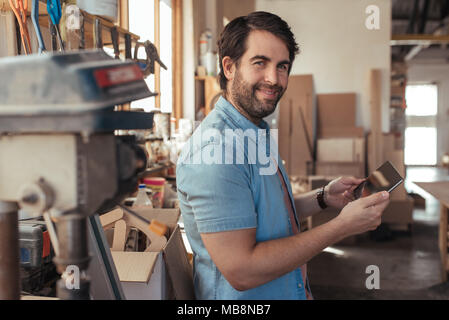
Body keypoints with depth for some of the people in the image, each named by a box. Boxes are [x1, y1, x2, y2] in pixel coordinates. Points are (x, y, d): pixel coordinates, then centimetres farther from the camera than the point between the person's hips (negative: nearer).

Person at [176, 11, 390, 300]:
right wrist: (342, 226, -25)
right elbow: (240, 270, -29)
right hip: (242, 298, -8)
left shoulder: (260, 133, 4)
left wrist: (323, 198, -3)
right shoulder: (214, 146, -26)